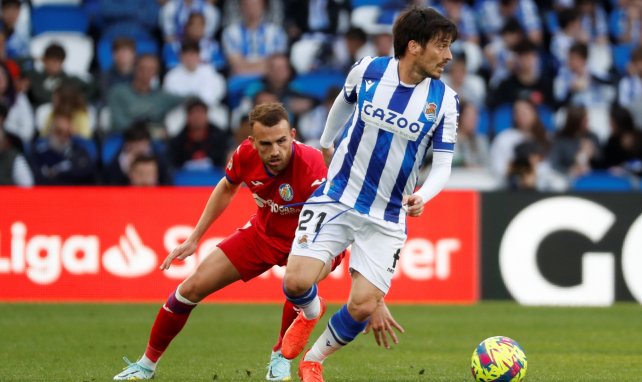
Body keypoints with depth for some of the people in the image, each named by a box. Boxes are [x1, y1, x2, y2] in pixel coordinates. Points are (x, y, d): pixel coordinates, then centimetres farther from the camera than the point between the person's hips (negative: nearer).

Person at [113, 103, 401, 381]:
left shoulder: (312, 166, -37)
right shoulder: (246, 154, -22)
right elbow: (226, 188, 4)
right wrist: (194, 239, 6)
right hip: (264, 231, 4)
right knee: (193, 287, 0)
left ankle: (281, 358, -10)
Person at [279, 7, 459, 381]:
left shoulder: (444, 100, -7)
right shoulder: (367, 70, -7)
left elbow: (443, 166, -5)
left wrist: (421, 197, -26)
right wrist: (326, 143, 32)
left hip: (387, 217, 1)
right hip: (336, 197, -1)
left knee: (363, 306, -9)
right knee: (297, 282, -17)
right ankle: (311, 313, 22)